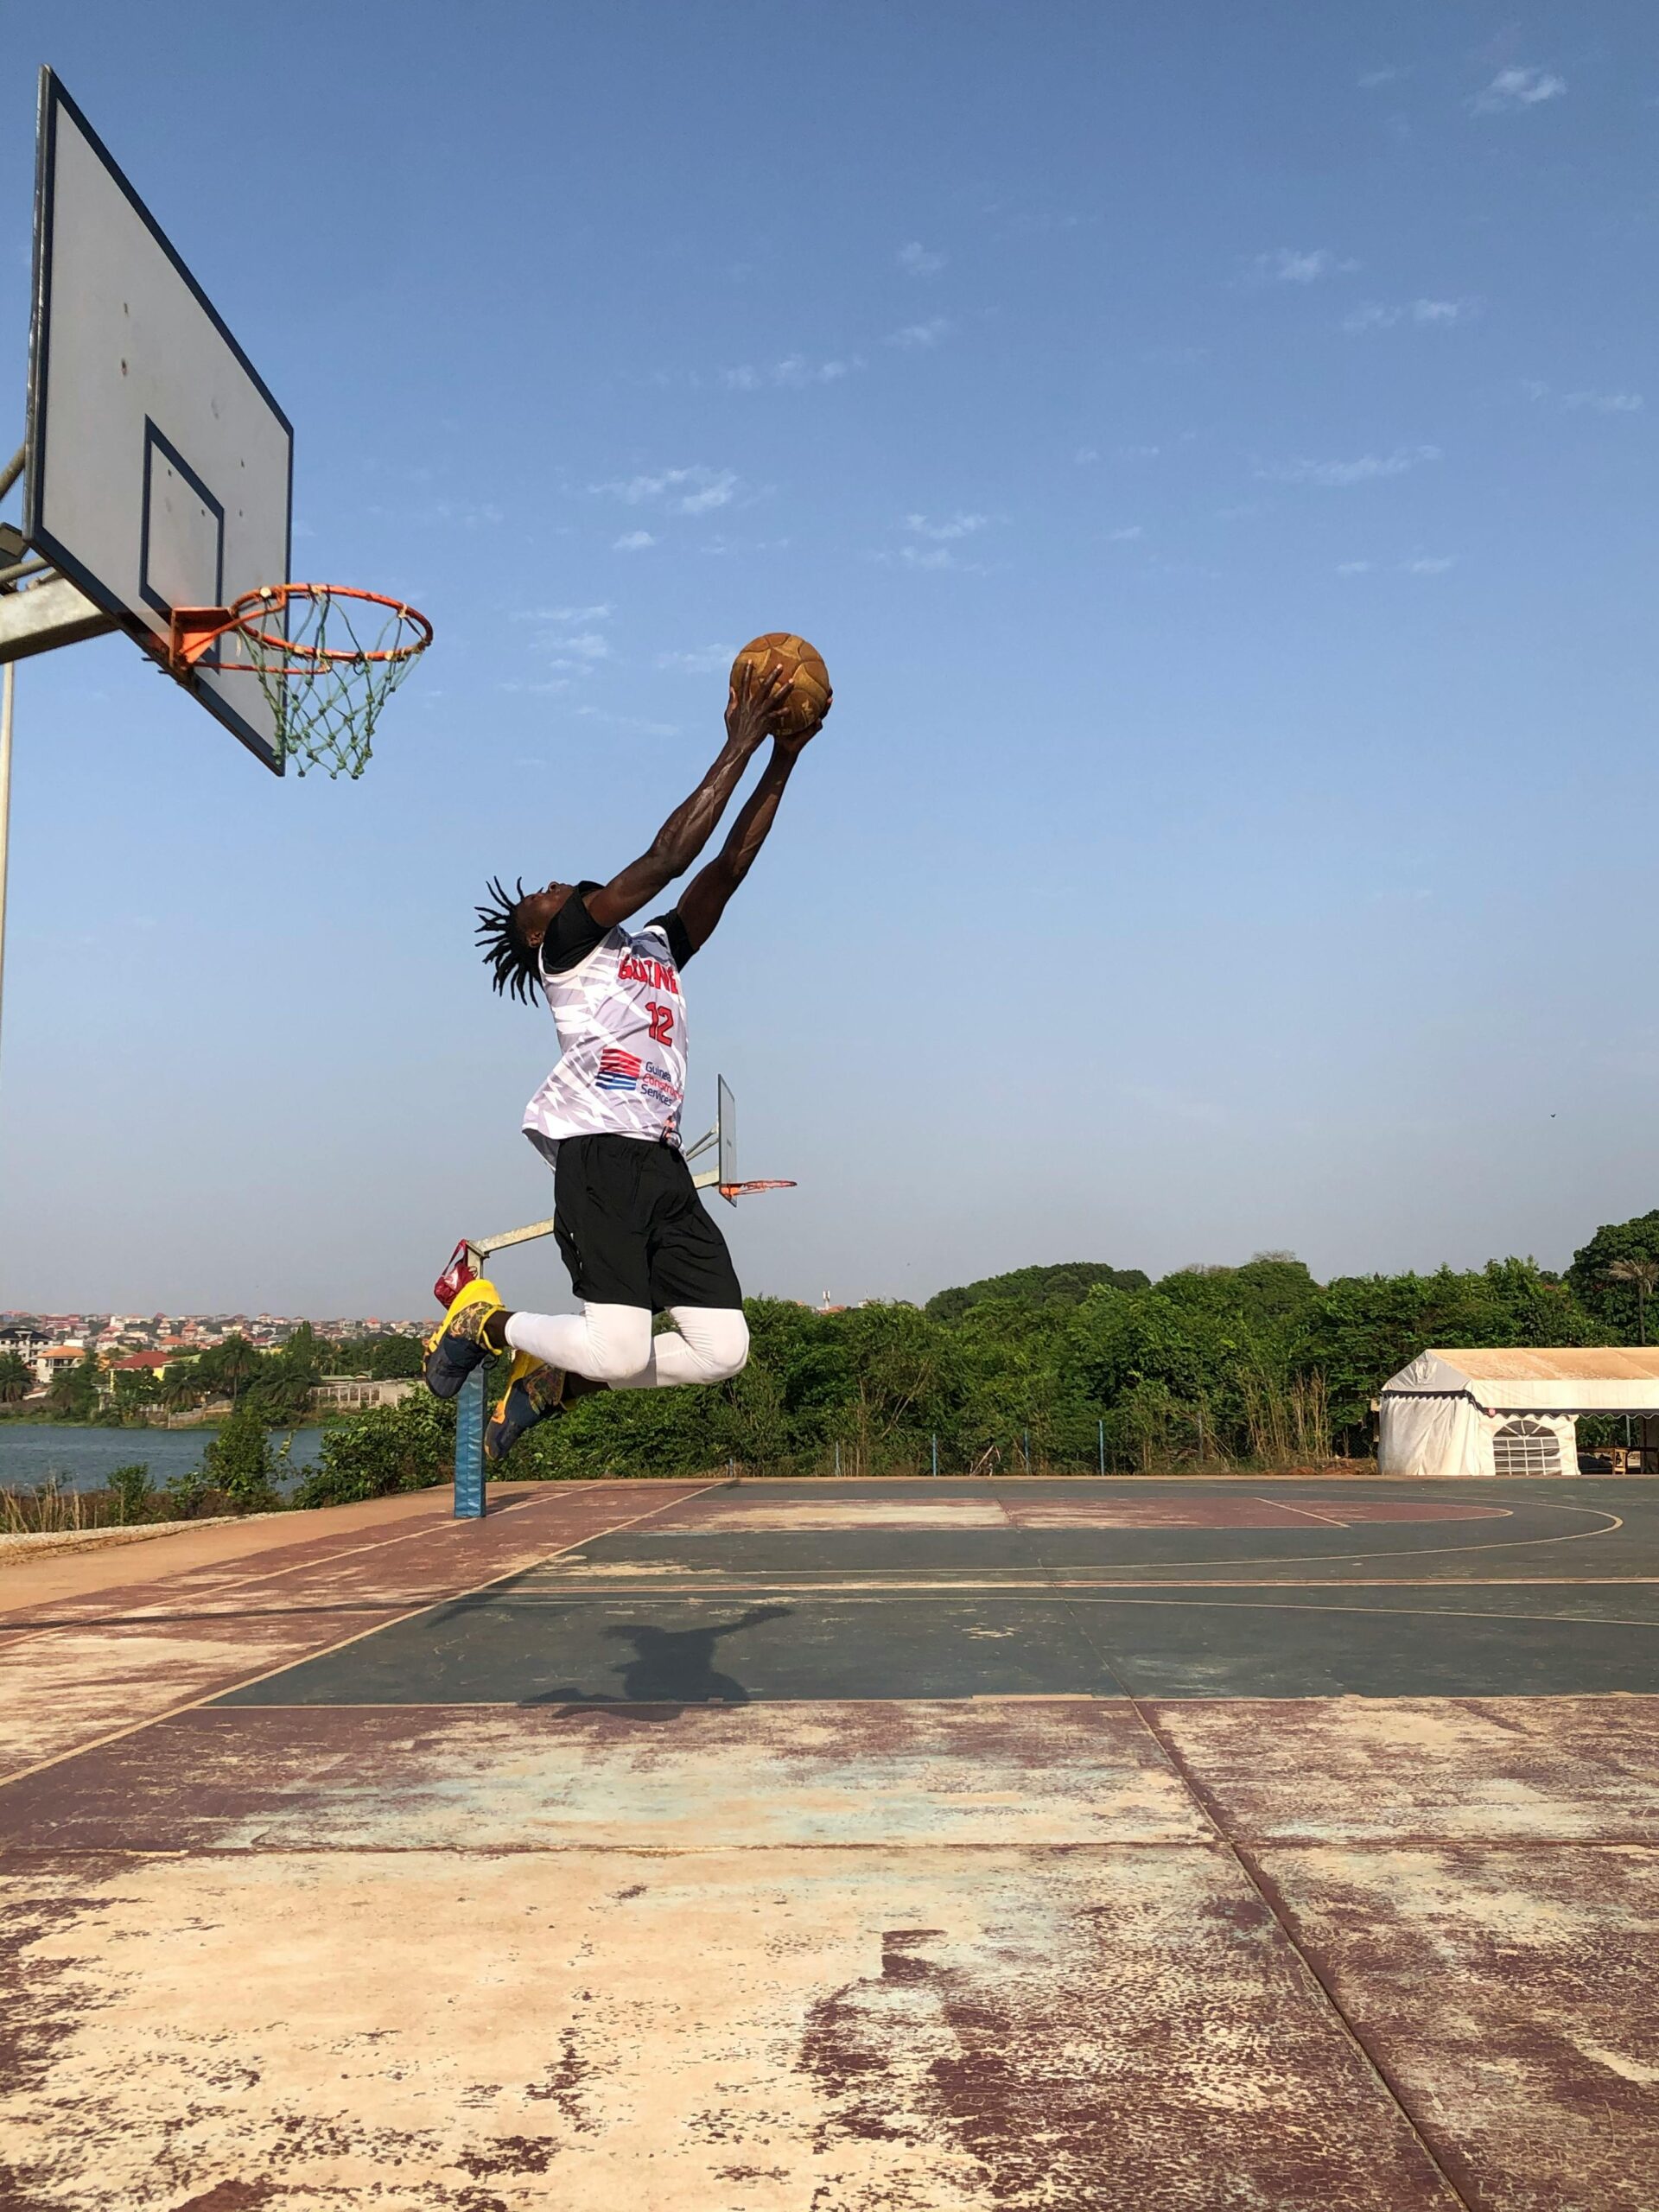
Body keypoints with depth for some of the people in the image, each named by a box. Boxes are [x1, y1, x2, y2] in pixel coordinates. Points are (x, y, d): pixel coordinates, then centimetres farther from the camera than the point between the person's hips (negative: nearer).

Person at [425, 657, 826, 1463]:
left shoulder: (658, 949, 27)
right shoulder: (567, 947, 5)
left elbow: (726, 869, 20)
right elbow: (669, 855, -4)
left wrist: (782, 760, 15)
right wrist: (739, 746, 0)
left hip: (661, 1162, 8)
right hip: (598, 1153, -7)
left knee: (721, 1347, -3)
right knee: (620, 1349, -16)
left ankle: (550, 1382, 14)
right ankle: (485, 1321, 12)